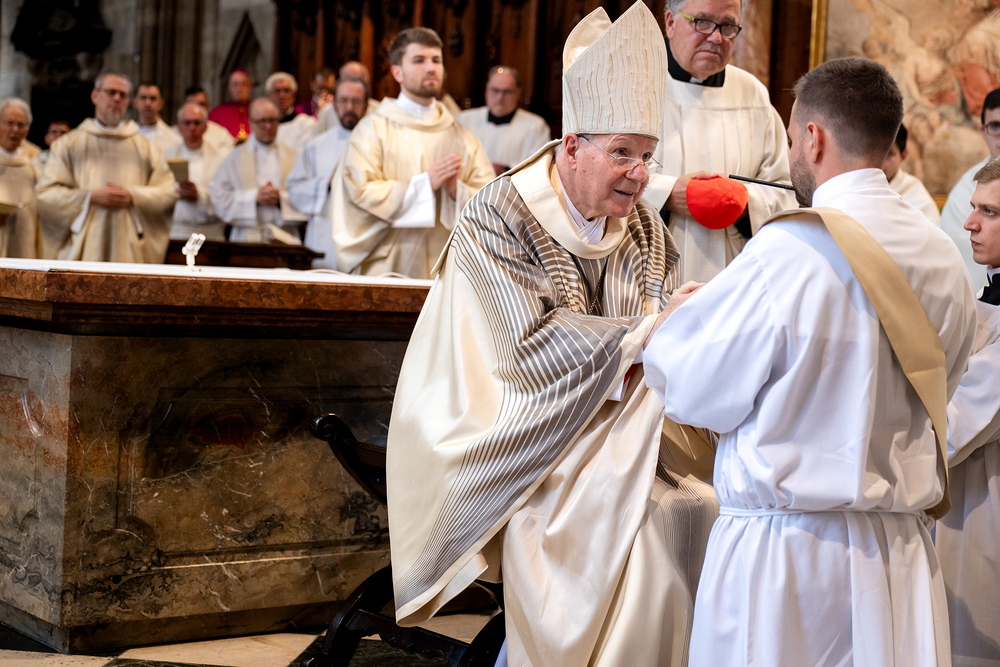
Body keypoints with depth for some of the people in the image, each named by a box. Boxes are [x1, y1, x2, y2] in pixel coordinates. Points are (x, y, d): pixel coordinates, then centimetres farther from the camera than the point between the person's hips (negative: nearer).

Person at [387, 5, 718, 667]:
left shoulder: (646, 230, 8)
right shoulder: (498, 217, -10)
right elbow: (529, 345, -19)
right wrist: (644, 335, -20)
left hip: (611, 433, 5)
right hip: (517, 434, -5)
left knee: (691, 507, -19)